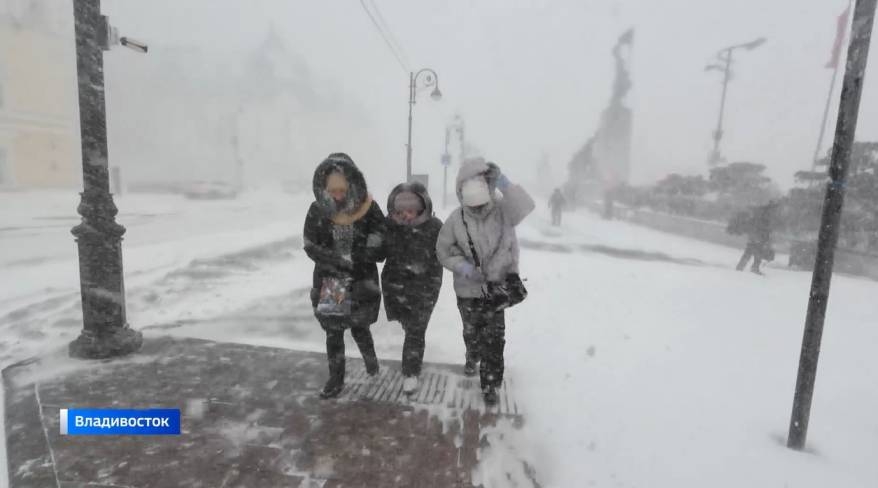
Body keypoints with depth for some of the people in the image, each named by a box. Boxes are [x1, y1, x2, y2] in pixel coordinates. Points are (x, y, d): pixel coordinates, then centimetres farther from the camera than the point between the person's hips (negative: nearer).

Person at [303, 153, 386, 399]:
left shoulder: (369, 209, -14)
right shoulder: (317, 210, -9)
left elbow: (378, 250, -12)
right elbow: (311, 248, -8)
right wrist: (343, 262, -19)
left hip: (362, 282, -1)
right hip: (328, 281, 2)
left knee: (360, 328, 13)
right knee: (333, 333, 11)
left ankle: (370, 358, 45)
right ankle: (336, 378, 30)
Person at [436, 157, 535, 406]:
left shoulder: (502, 210, -14)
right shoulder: (456, 219, -14)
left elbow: (526, 207, -33)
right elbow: (443, 250, -4)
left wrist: (505, 185, -41)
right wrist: (461, 266, -20)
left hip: (497, 287, -1)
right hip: (468, 289, 1)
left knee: (494, 338, 3)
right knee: (472, 332, 22)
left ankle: (490, 383, 22)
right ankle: (472, 357, 56)